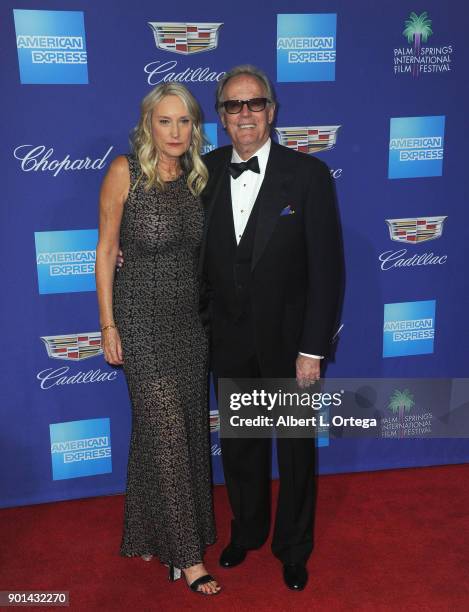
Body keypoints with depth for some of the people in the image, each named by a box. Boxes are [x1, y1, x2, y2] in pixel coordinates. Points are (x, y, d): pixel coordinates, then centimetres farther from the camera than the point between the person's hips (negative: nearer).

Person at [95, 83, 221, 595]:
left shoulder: (197, 177, 5)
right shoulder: (125, 172, -9)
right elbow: (106, 251, -7)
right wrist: (108, 326, -8)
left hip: (191, 318, 6)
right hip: (144, 320, -5)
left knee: (188, 428, 13)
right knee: (165, 431, -1)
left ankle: (152, 531, 35)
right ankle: (184, 552, 14)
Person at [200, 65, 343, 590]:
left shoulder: (308, 174, -12)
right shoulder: (205, 172, -1)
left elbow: (327, 267, -13)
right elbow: (199, 251, 6)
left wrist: (313, 349, -15)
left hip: (288, 341, -3)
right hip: (228, 341, 3)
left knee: (295, 450, 15)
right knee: (239, 446, 19)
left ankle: (293, 548, 39)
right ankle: (246, 531, 45)